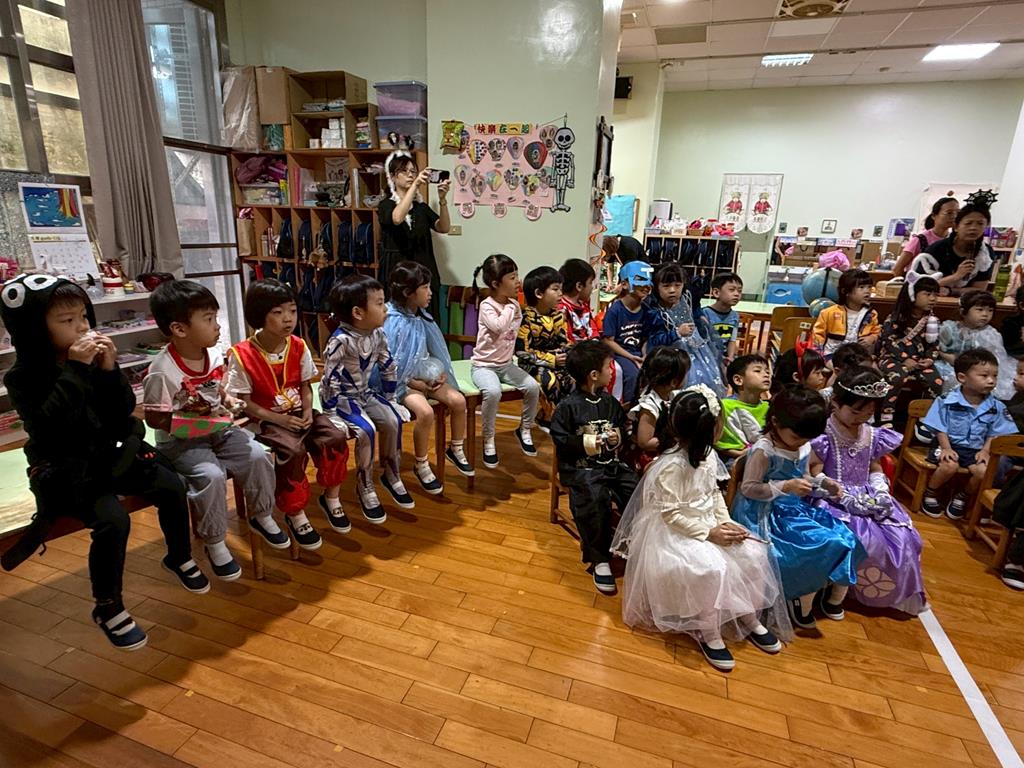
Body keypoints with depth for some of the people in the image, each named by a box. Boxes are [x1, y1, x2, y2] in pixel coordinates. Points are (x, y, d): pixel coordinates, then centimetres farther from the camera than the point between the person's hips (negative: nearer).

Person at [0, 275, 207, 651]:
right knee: (113, 520, -25)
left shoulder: (92, 360, 0)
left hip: (108, 455, 5)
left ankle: (179, 558, 15)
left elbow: (124, 411, 0)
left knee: (172, 486, -11)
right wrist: (75, 370, -31)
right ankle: (107, 607, -2)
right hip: (63, 470, -4)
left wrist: (110, 370, -15)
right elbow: (48, 423, -28)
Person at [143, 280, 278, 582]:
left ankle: (261, 516, 11)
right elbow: (155, 418, -16)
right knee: (211, 476, -28)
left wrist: (228, 400, -5)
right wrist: (202, 423, -23)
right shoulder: (162, 371, -22)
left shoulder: (215, 354, -2)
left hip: (218, 431, 6)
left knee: (258, 455, -14)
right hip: (180, 442, -6)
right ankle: (214, 543, -3)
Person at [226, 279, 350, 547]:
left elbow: (305, 385, 8)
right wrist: (280, 419, -20)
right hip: (266, 420, -5)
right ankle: (295, 514, -8)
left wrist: (307, 411, -11)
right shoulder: (242, 355, -15)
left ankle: (331, 498, 5)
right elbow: (244, 403, -12)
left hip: (298, 413, 5)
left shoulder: (298, 347, 0)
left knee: (336, 438, -19)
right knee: (294, 450, -32)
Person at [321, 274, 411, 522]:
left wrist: (391, 400, 8)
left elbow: (389, 368, 5)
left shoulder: (378, 334, -6)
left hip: (365, 393, 6)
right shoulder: (341, 341, -27)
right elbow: (331, 379, -25)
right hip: (341, 397, -6)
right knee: (366, 430, -25)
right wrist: (332, 414, -23)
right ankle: (365, 488, -4)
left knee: (393, 421, -12)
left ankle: (391, 476, 9)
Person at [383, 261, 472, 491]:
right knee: (425, 411, -30)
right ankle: (421, 466, -6)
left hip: (425, 375, 7)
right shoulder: (390, 322, -16)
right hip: (401, 380, -6)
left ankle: (456, 449, 12)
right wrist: (416, 384, -19)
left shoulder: (422, 317, 5)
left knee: (458, 399, -13)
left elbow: (434, 351, 13)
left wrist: (439, 375, -5)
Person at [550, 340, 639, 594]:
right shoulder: (569, 406, -7)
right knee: (595, 499, -30)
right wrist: (586, 442, -16)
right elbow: (559, 438, -7)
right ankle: (599, 559, -13)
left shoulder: (610, 402, 12)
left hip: (612, 463, 6)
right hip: (580, 468, -6)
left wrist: (618, 436, 1)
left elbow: (623, 426, 23)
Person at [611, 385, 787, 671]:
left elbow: (714, 492, 10)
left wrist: (725, 521, -5)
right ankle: (709, 634, -6)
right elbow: (671, 514, -23)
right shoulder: (671, 465, -27)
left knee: (753, 553, -2)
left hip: (707, 523, 9)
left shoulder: (705, 455, -1)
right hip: (673, 533, -8)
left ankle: (749, 618, 17)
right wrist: (709, 533, -21)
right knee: (712, 568, -28)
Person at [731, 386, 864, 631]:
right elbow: (748, 488, -18)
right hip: (769, 513, -8)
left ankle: (835, 596, 20)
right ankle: (802, 601, 4)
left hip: (796, 508, 8)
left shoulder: (804, 448, 4)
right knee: (821, 545, -20)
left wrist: (822, 483, -1)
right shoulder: (764, 451, -20)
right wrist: (785, 487, -24)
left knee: (847, 539, -1)